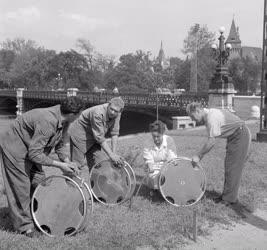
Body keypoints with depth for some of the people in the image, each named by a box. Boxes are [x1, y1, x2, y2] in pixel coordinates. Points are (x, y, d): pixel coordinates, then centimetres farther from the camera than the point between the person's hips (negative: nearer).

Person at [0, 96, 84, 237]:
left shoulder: (63, 121, -8)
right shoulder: (47, 122, -36)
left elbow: (59, 143, 8)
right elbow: (34, 154, -33)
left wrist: (67, 161, -6)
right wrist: (59, 165, -27)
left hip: (30, 149, 9)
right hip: (14, 147, -9)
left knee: (39, 183, 9)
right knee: (21, 187, -3)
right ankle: (24, 226, 10)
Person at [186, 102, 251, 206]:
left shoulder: (212, 117, -25)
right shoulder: (208, 115, 5)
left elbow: (211, 142, -26)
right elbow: (211, 140, 9)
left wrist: (198, 156, -18)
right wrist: (200, 155, 6)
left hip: (241, 136, -10)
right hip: (233, 136, 10)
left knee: (232, 168, -6)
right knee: (228, 166, 12)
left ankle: (230, 198, 1)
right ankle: (226, 195, 19)